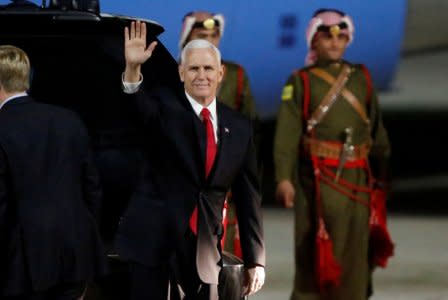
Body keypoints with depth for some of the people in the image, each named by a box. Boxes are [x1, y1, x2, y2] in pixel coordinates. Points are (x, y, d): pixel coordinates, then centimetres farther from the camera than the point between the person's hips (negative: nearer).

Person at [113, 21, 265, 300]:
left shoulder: (239, 127, 8)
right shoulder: (165, 106, -2)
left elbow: (248, 196, 10)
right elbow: (139, 106, -27)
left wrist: (256, 260, 8)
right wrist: (133, 69, -49)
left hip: (204, 243, 3)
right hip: (154, 235, -3)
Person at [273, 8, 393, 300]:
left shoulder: (362, 78, 13)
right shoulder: (300, 82, 2)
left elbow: (377, 129, 16)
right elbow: (287, 132, -8)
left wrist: (381, 175, 13)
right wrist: (284, 178, -19)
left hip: (356, 178, 4)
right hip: (317, 178, -4)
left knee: (354, 252, 5)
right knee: (314, 252, -5)